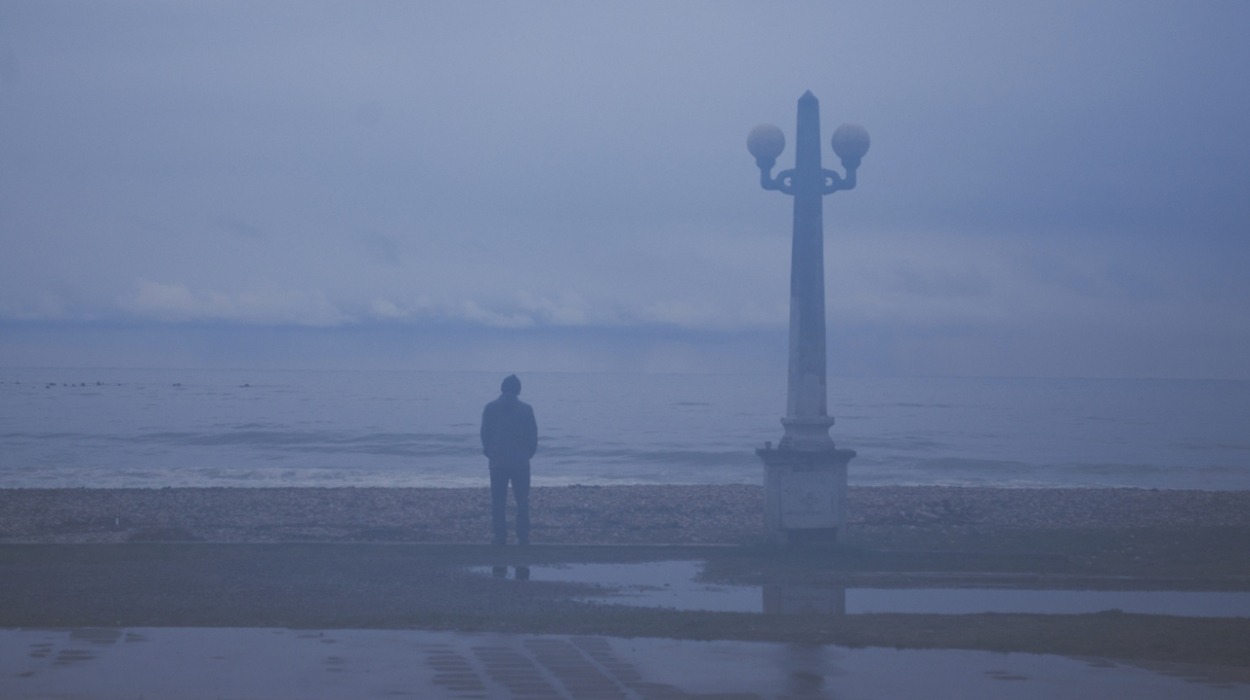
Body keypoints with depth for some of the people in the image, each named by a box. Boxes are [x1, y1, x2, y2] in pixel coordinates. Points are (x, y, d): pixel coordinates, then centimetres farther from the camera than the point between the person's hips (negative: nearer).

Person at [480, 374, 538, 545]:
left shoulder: (490, 408, -2)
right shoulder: (526, 409, -3)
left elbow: (485, 434, -1)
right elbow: (533, 435, -1)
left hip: (497, 462, 0)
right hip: (521, 462, 0)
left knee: (498, 502, 6)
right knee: (522, 502, 7)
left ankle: (500, 538, 4)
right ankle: (523, 538, 4)